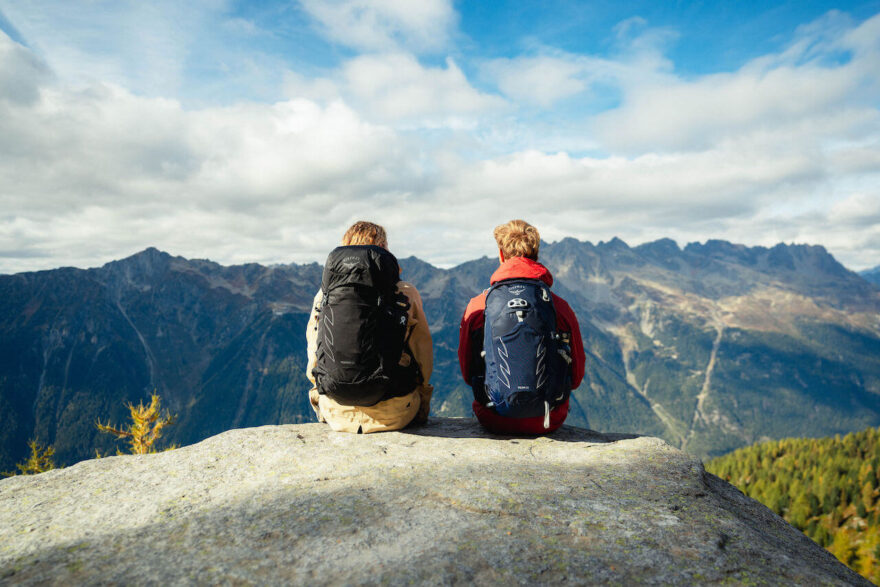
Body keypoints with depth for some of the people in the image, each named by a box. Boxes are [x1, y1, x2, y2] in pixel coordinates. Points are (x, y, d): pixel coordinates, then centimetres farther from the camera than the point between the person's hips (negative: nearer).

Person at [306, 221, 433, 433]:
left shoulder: (323, 293, 0)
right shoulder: (405, 293, -6)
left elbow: (313, 363, 7)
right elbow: (423, 355, 1)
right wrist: (422, 406, 17)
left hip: (337, 415, 3)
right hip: (393, 414, -2)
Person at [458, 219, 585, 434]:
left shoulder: (476, 306, -7)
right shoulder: (560, 307, -6)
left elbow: (466, 371, 4)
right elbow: (576, 375, 4)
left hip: (493, 421, 0)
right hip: (548, 422, 1)